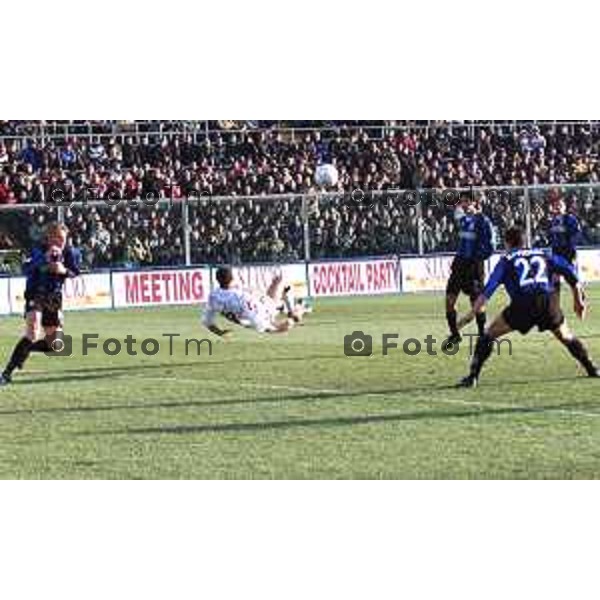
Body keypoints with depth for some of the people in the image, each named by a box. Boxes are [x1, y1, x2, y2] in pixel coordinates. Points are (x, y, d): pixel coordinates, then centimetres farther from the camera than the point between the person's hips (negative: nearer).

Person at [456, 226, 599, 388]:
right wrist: (579, 300, 25)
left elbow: (488, 290, 7)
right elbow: (570, 272, 19)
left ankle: (473, 376, 1)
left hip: (522, 305, -2)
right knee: (566, 337, 27)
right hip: (547, 302, 2)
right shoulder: (543, 255, 26)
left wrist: (471, 314, 6)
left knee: (489, 335, 11)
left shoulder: (507, 261, 19)